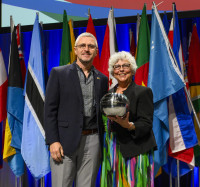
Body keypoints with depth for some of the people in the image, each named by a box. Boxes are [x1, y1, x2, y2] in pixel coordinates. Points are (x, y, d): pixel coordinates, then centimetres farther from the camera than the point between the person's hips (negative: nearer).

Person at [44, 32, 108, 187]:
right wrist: (53, 141, -10)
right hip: (65, 141, -3)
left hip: (92, 141, 3)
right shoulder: (59, 73, 2)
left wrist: (103, 143, 9)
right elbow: (50, 109, -2)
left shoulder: (102, 79, 13)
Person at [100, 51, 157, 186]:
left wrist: (128, 125, -28)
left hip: (135, 151, -5)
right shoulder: (109, 93, 14)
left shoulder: (143, 92, -4)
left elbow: (146, 124, -11)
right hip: (112, 150, 5)